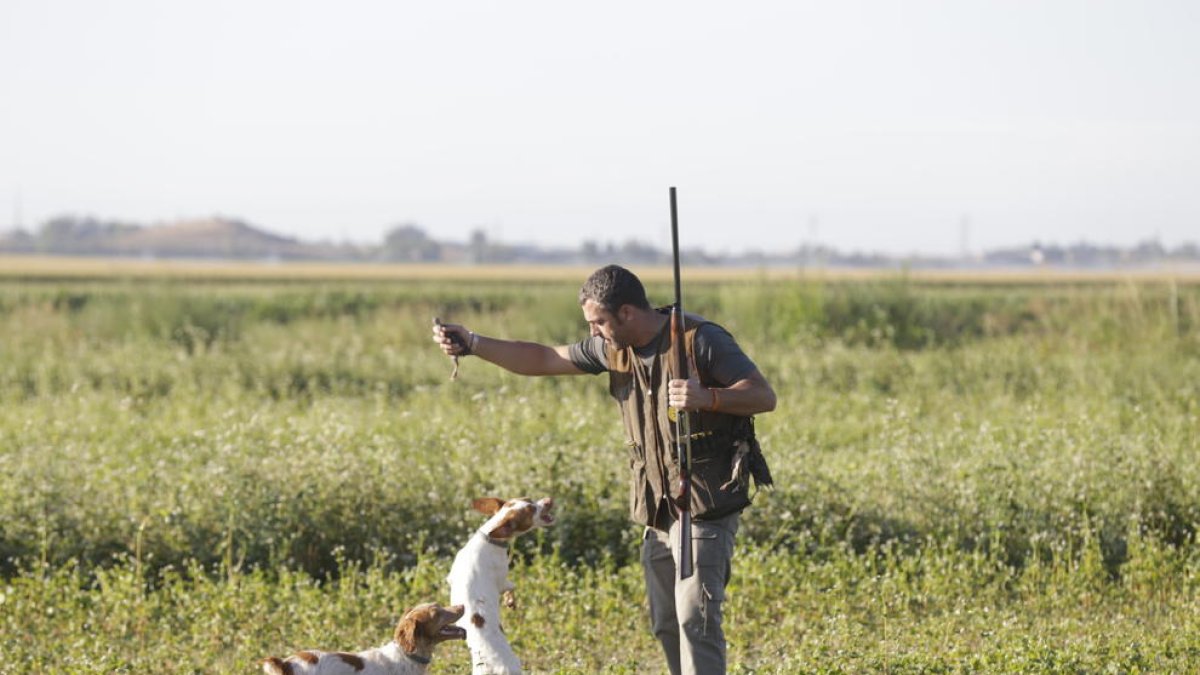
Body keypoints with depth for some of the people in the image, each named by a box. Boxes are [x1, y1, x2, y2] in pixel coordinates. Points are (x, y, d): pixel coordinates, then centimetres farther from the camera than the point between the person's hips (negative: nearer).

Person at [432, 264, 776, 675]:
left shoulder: (701, 341, -14)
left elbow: (764, 396, -17)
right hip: (658, 509, 8)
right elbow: (543, 359, 14)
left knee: (695, 617, -15)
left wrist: (708, 397, -35)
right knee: (666, 624, 9)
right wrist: (472, 345, 6)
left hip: (706, 505, -8)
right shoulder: (614, 349, 7)